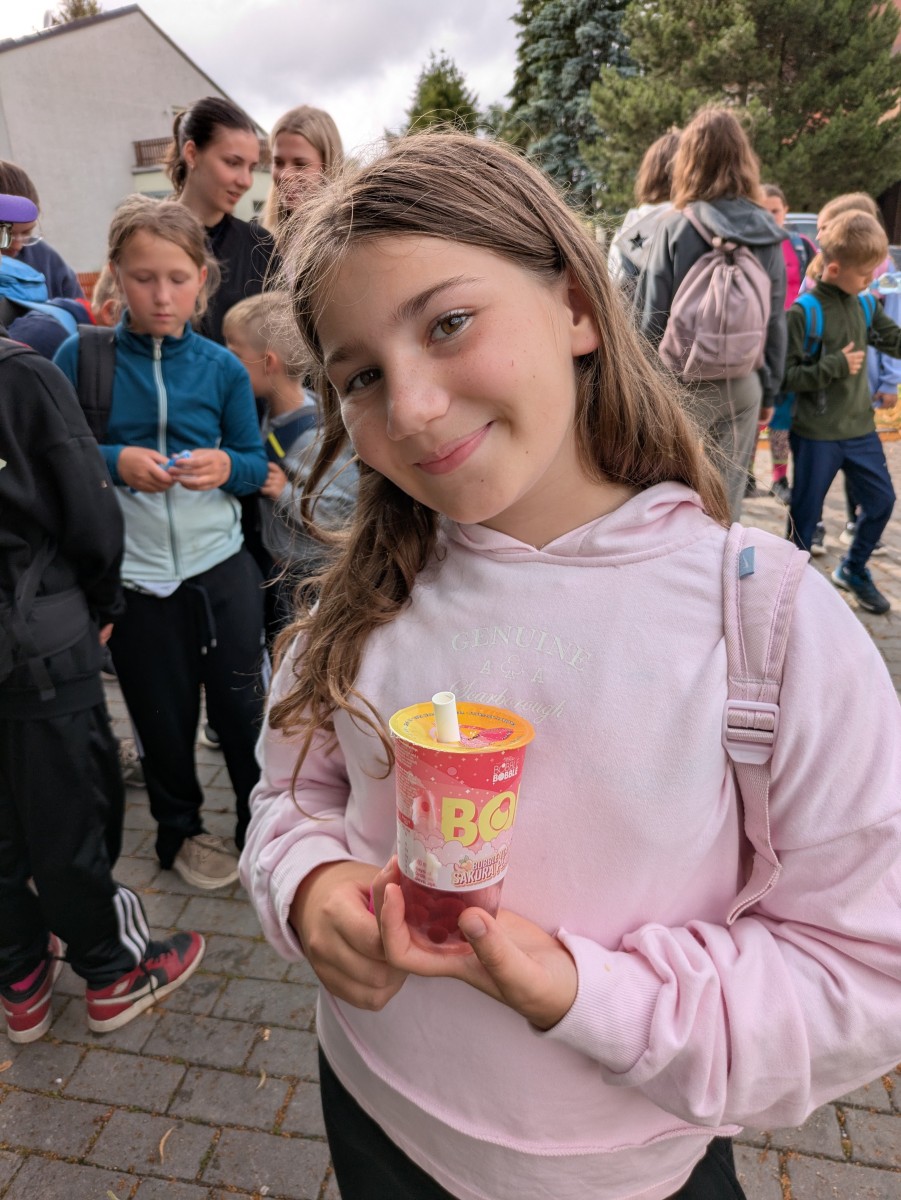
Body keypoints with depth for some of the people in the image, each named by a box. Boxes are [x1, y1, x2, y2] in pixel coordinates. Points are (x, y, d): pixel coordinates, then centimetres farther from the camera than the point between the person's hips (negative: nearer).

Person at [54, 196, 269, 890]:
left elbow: (257, 463, 4)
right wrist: (116, 462, -19)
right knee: (165, 717, 13)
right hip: (134, 577, 0)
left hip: (222, 565, 1)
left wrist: (227, 465, -17)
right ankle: (180, 830, 38)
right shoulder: (79, 358, -4)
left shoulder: (223, 367, -1)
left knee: (242, 704, 10)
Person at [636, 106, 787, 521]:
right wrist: (770, 390, 16)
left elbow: (650, 317, -9)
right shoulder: (767, 233, 3)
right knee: (727, 501, 11)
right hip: (743, 385, 4)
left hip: (685, 384, -3)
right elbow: (777, 322, 6)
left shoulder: (676, 226, -8)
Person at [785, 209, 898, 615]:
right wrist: (836, 366, -20)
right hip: (816, 433, -6)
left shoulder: (865, 305, 4)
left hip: (860, 427, 6)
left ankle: (853, 569, 33)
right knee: (807, 511, 5)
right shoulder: (803, 312, -15)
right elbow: (786, 375, -16)